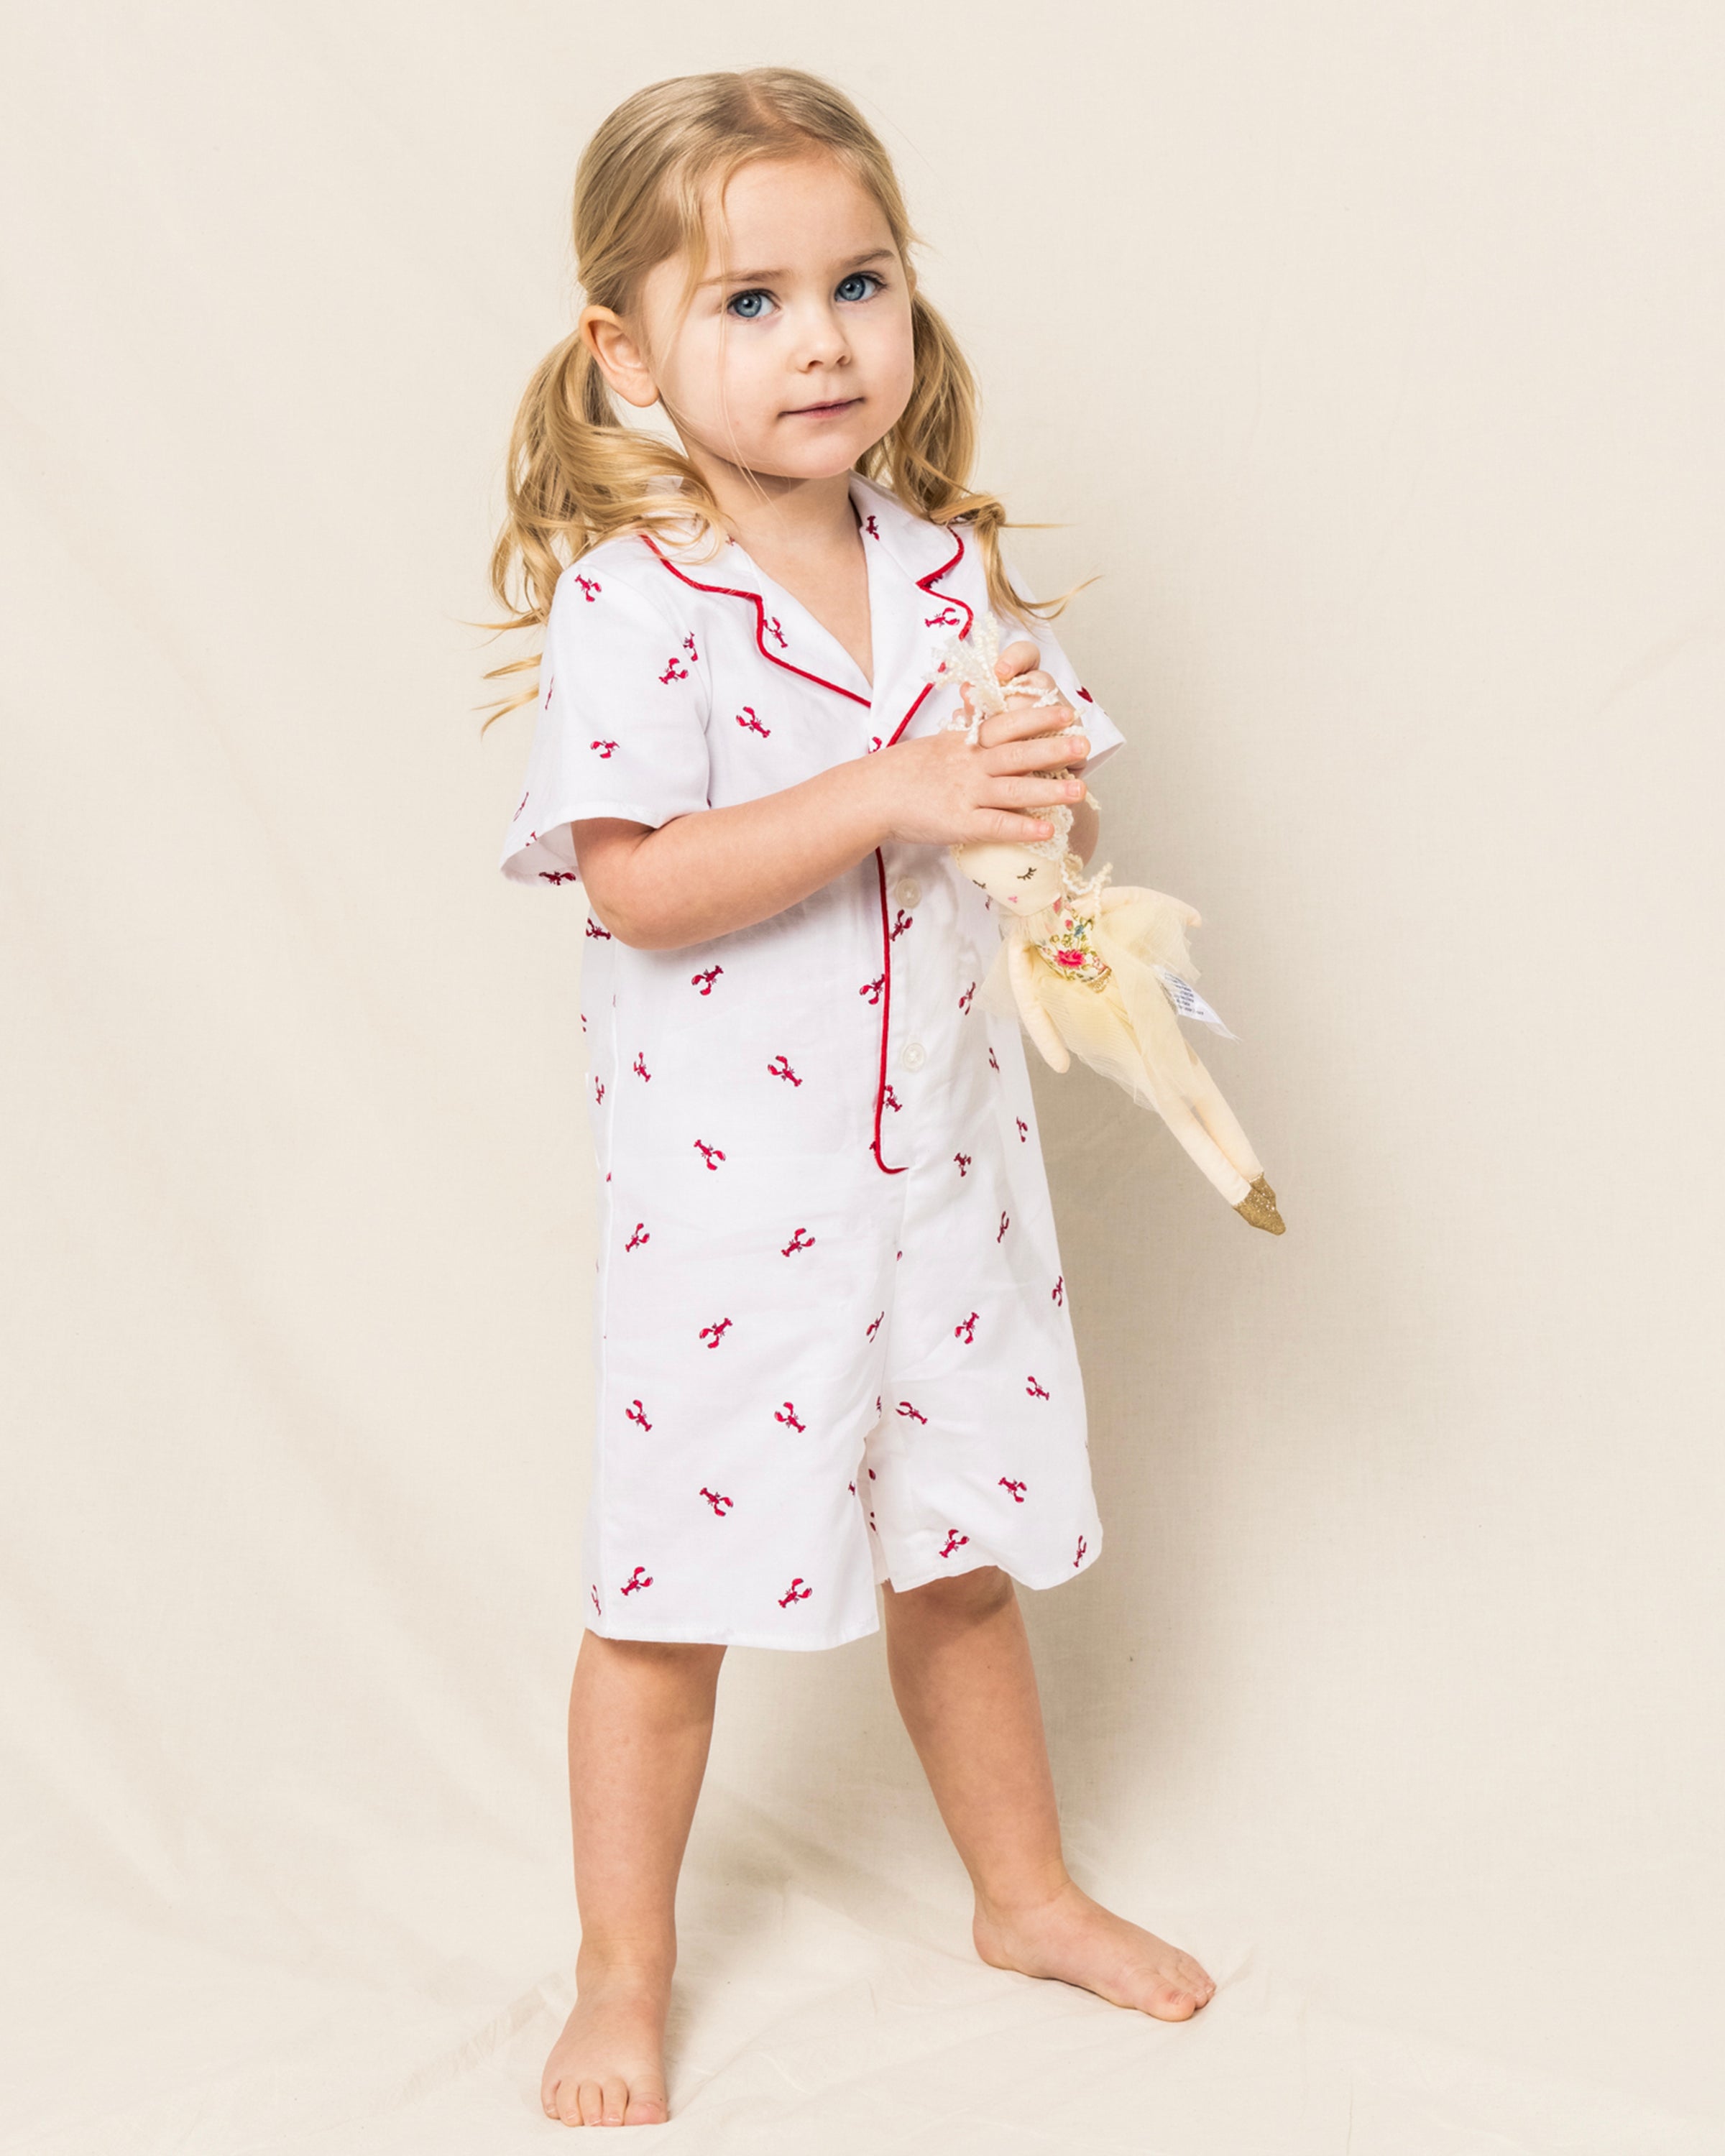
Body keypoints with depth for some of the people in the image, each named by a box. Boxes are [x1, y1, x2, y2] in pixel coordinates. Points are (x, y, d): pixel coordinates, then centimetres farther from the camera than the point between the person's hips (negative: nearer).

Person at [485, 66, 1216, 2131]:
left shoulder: (952, 569, 3)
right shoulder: (630, 595, -14)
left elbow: (1058, 835, 8)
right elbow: (639, 884, -24)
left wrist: (1042, 773, -15)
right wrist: (900, 794, -28)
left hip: (944, 1166, 5)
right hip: (725, 1188, -5)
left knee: (960, 1558, 20)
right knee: (672, 1596, 6)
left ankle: (1026, 1891, 41)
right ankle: (624, 1980, 26)